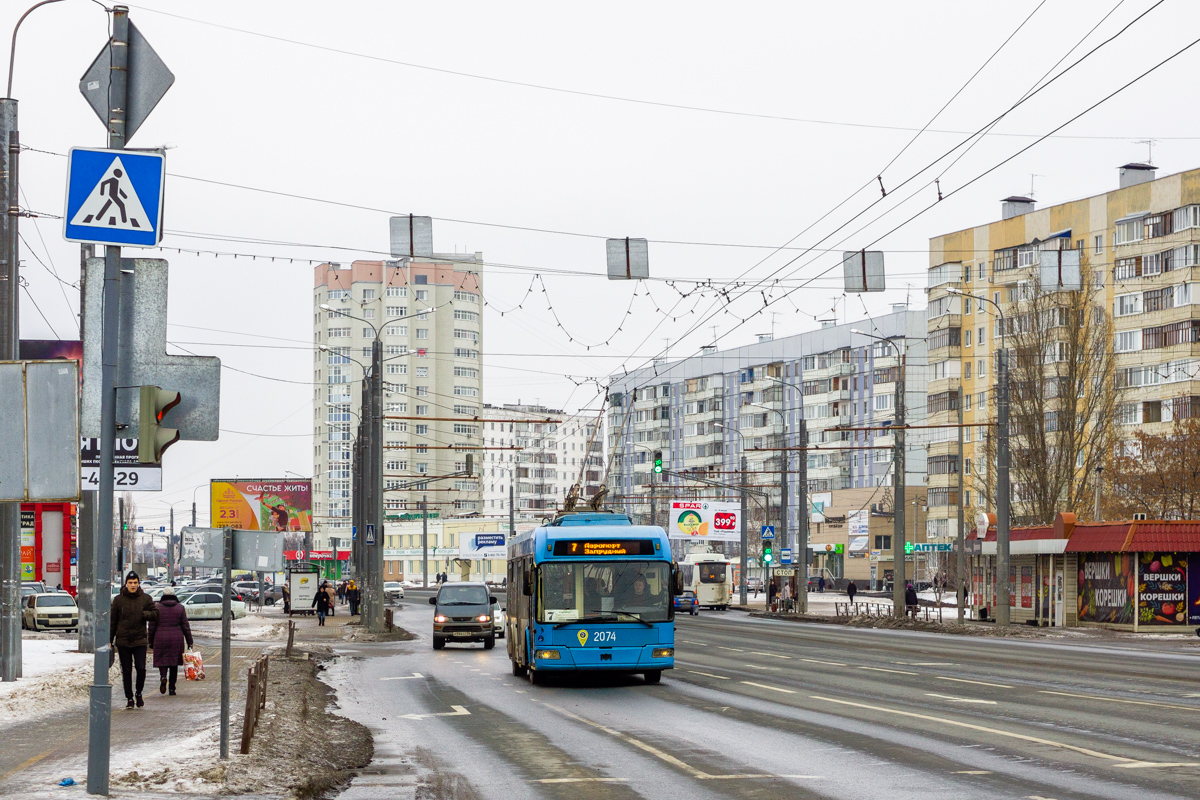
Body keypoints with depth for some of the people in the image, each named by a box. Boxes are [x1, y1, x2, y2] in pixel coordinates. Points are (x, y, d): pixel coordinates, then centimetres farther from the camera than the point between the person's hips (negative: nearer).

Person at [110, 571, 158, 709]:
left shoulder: (145, 598, 4)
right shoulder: (118, 599, 3)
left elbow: (155, 614, 4)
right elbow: (112, 621, 6)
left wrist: (144, 614, -18)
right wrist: (109, 640, 3)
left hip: (140, 640, 0)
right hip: (123, 641, 0)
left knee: (141, 668, -10)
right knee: (126, 671, 4)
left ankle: (139, 693, 14)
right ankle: (129, 698, 14)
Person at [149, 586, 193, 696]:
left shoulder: (157, 608, 1)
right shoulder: (180, 608, 2)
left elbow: (152, 627, 2)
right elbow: (185, 626, 1)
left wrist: (151, 642, 10)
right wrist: (189, 642, 5)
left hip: (161, 638, -1)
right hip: (176, 639, 1)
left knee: (162, 661, 7)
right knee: (174, 663, 8)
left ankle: (163, 677, -24)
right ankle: (172, 688, 8)